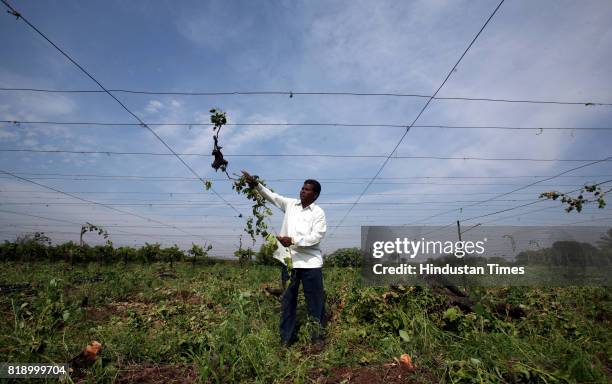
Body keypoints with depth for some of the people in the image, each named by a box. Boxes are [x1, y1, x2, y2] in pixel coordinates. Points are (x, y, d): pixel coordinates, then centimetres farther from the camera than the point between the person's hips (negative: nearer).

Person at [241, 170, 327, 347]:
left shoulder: (318, 213, -3)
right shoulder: (290, 204, 9)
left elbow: (316, 236, -13)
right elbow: (272, 196, 5)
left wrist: (293, 240, -22)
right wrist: (256, 184, -11)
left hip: (310, 263, -3)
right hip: (289, 261, 4)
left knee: (315, 300, 6)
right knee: (288, 300, 10)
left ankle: (318, 336, 22)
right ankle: (287, 337, 22)